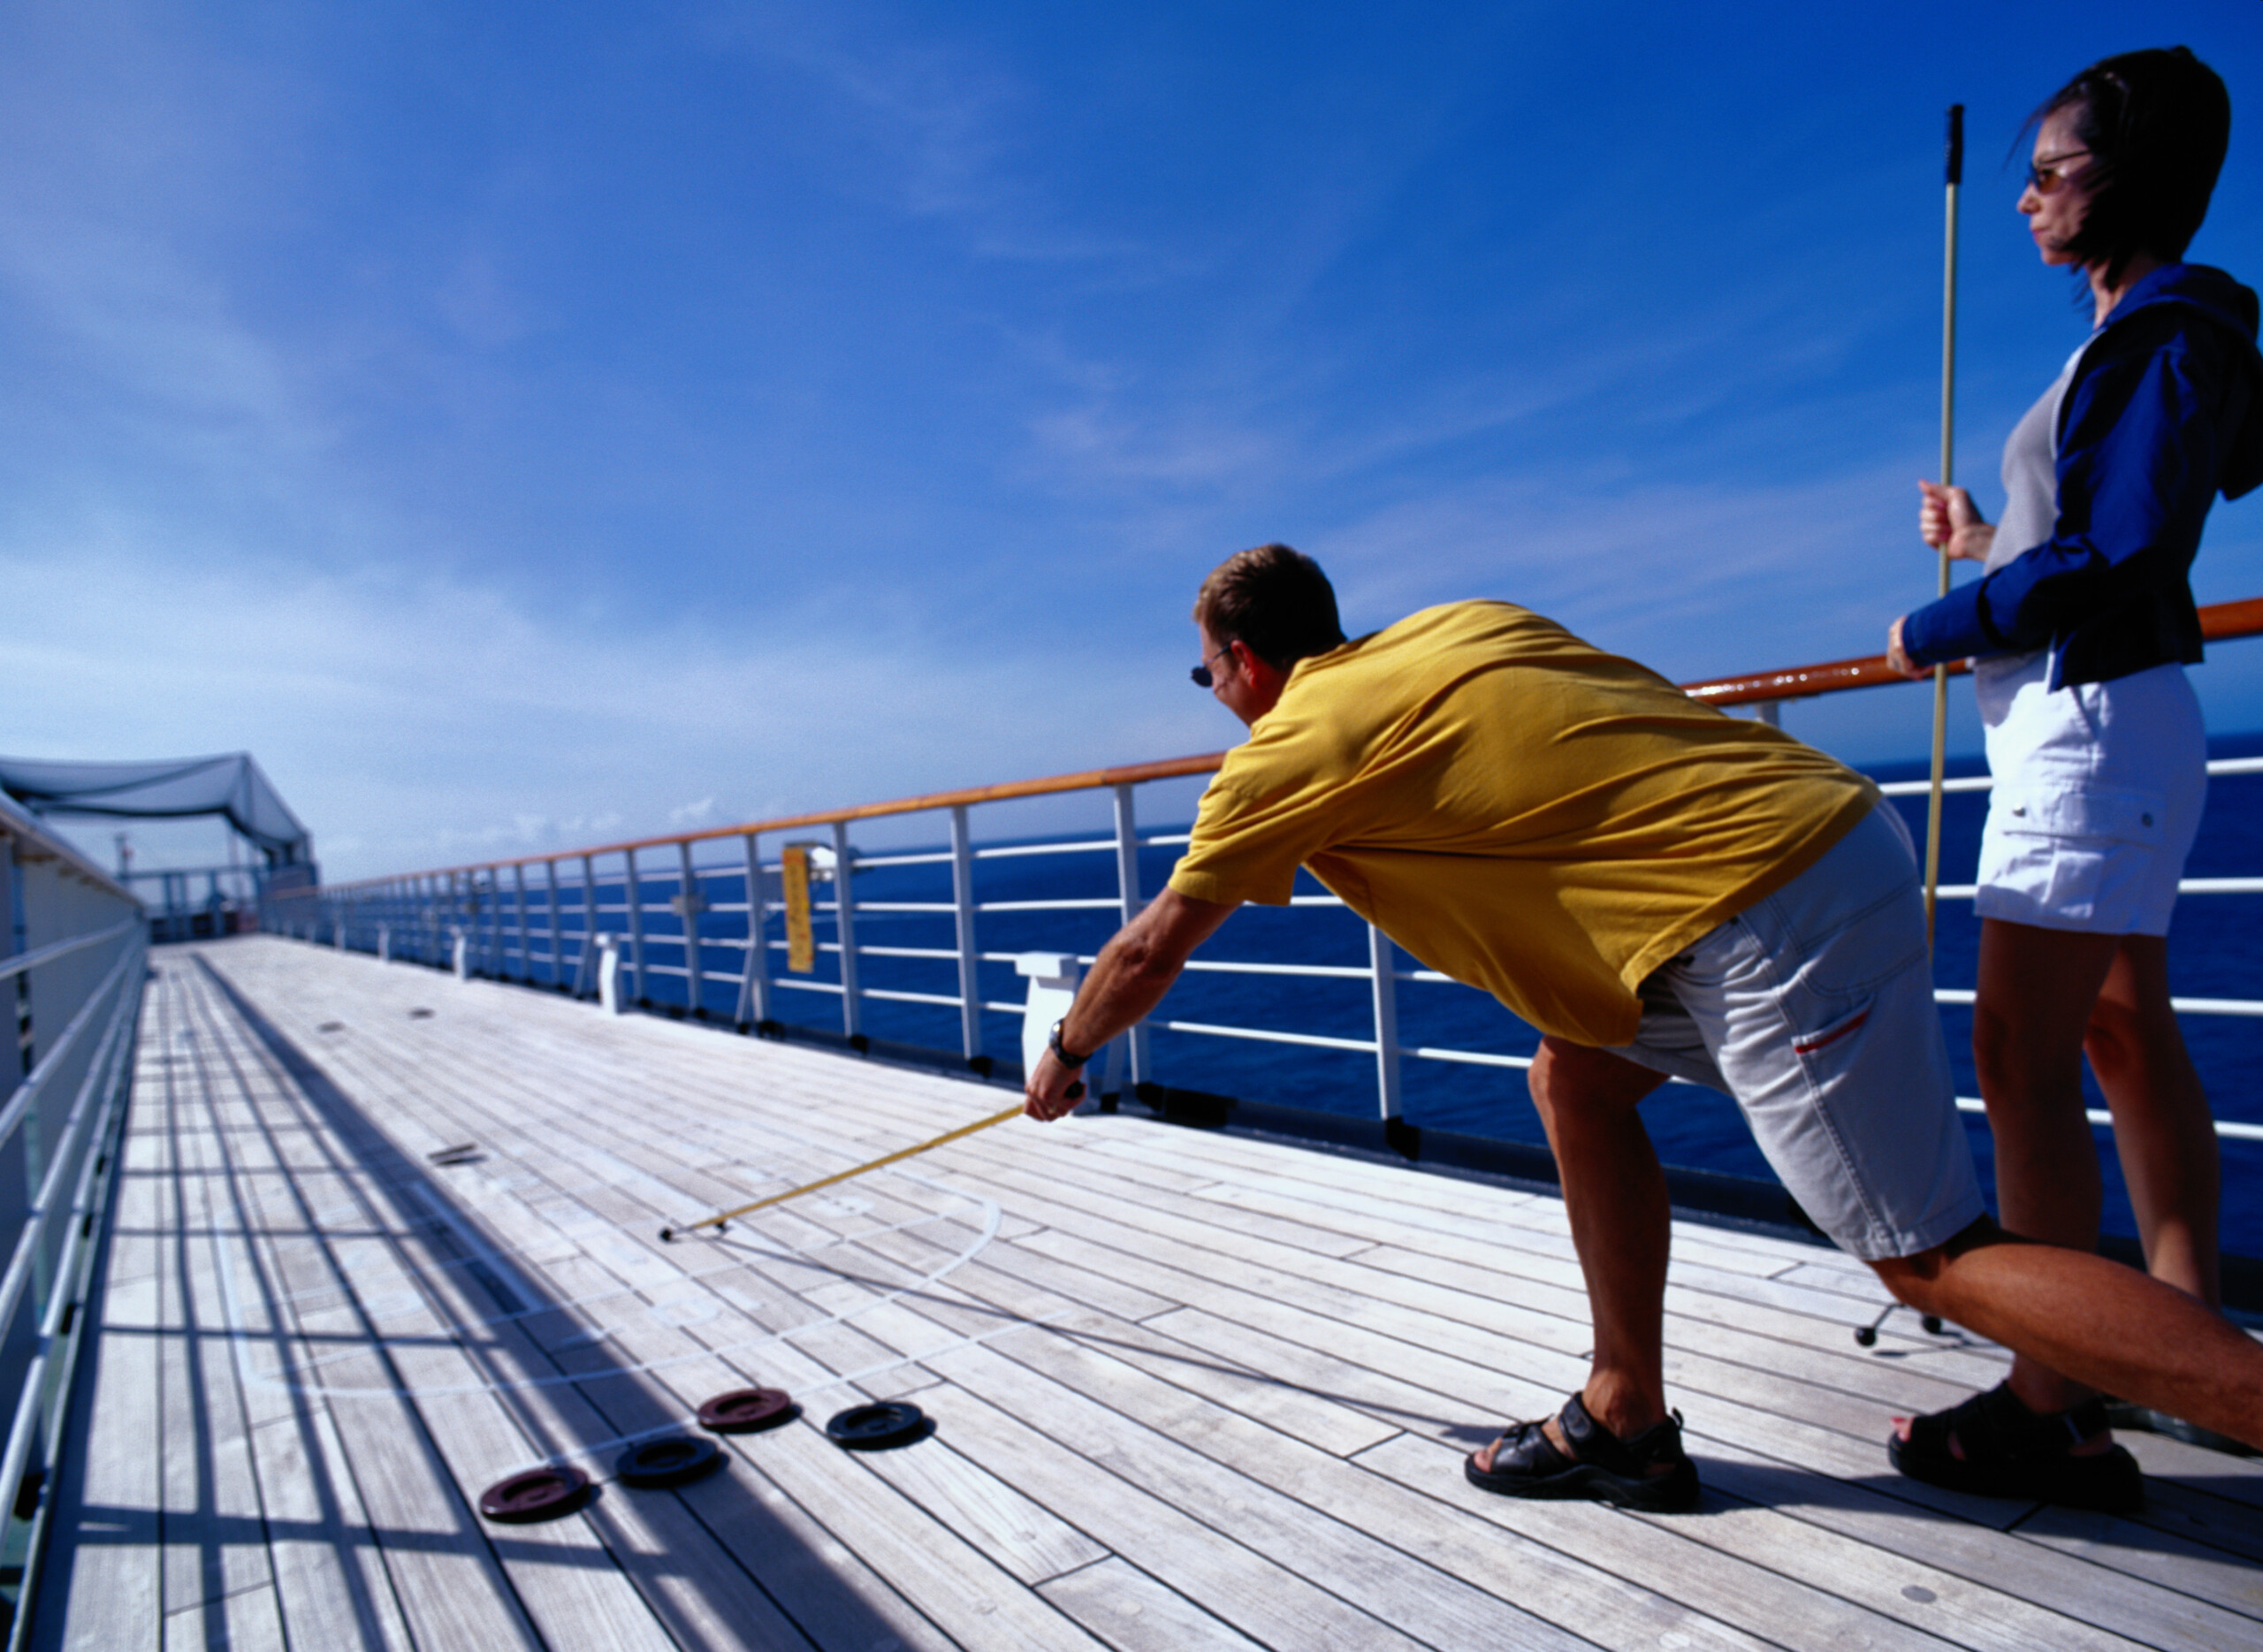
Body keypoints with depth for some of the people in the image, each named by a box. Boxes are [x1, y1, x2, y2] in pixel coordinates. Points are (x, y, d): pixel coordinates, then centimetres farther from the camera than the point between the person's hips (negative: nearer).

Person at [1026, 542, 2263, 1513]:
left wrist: (1065, 1059, 23)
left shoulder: (1291, 747, -4)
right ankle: (1626, 1424, 23)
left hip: (1776, 916, -9)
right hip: (1821, 822, 9)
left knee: (1930, 1257, -1)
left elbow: (1150, 952, 5)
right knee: (1577, 1082, 15)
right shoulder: (1454, 625, 15)